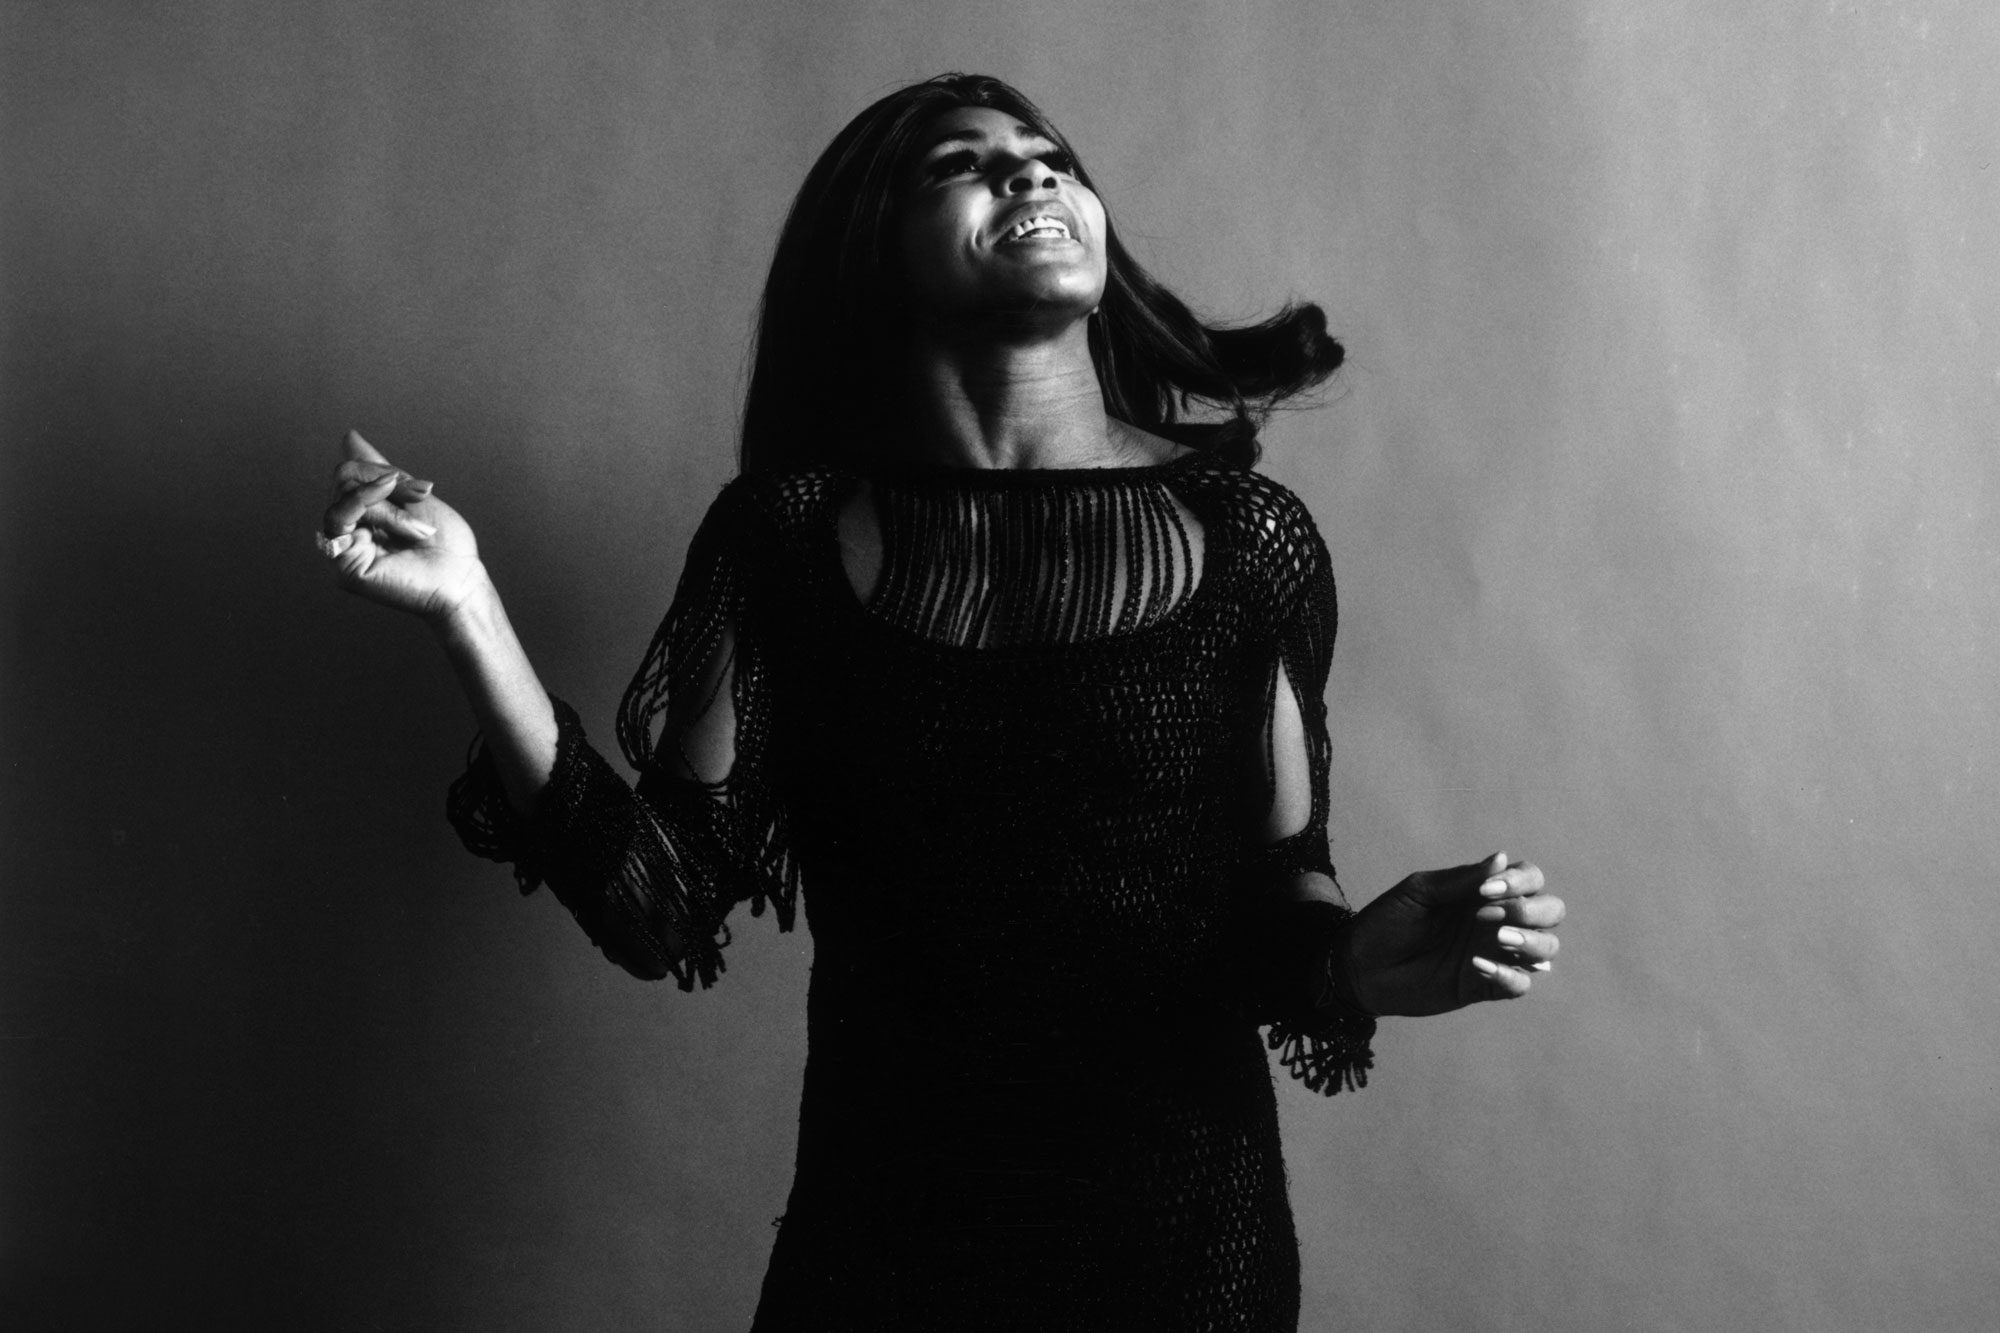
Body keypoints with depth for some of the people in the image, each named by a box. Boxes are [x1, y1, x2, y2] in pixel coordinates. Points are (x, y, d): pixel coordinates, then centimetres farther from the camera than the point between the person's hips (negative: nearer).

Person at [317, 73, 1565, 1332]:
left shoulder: (1245, 534, -7)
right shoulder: (786, 535, -7)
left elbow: (1276, 895, 1)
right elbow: (667, 909, -11)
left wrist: (1361, 960, -20)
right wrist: (471, 612, -18)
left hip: (1185, 1230, 1)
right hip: (884, 1227, 0)